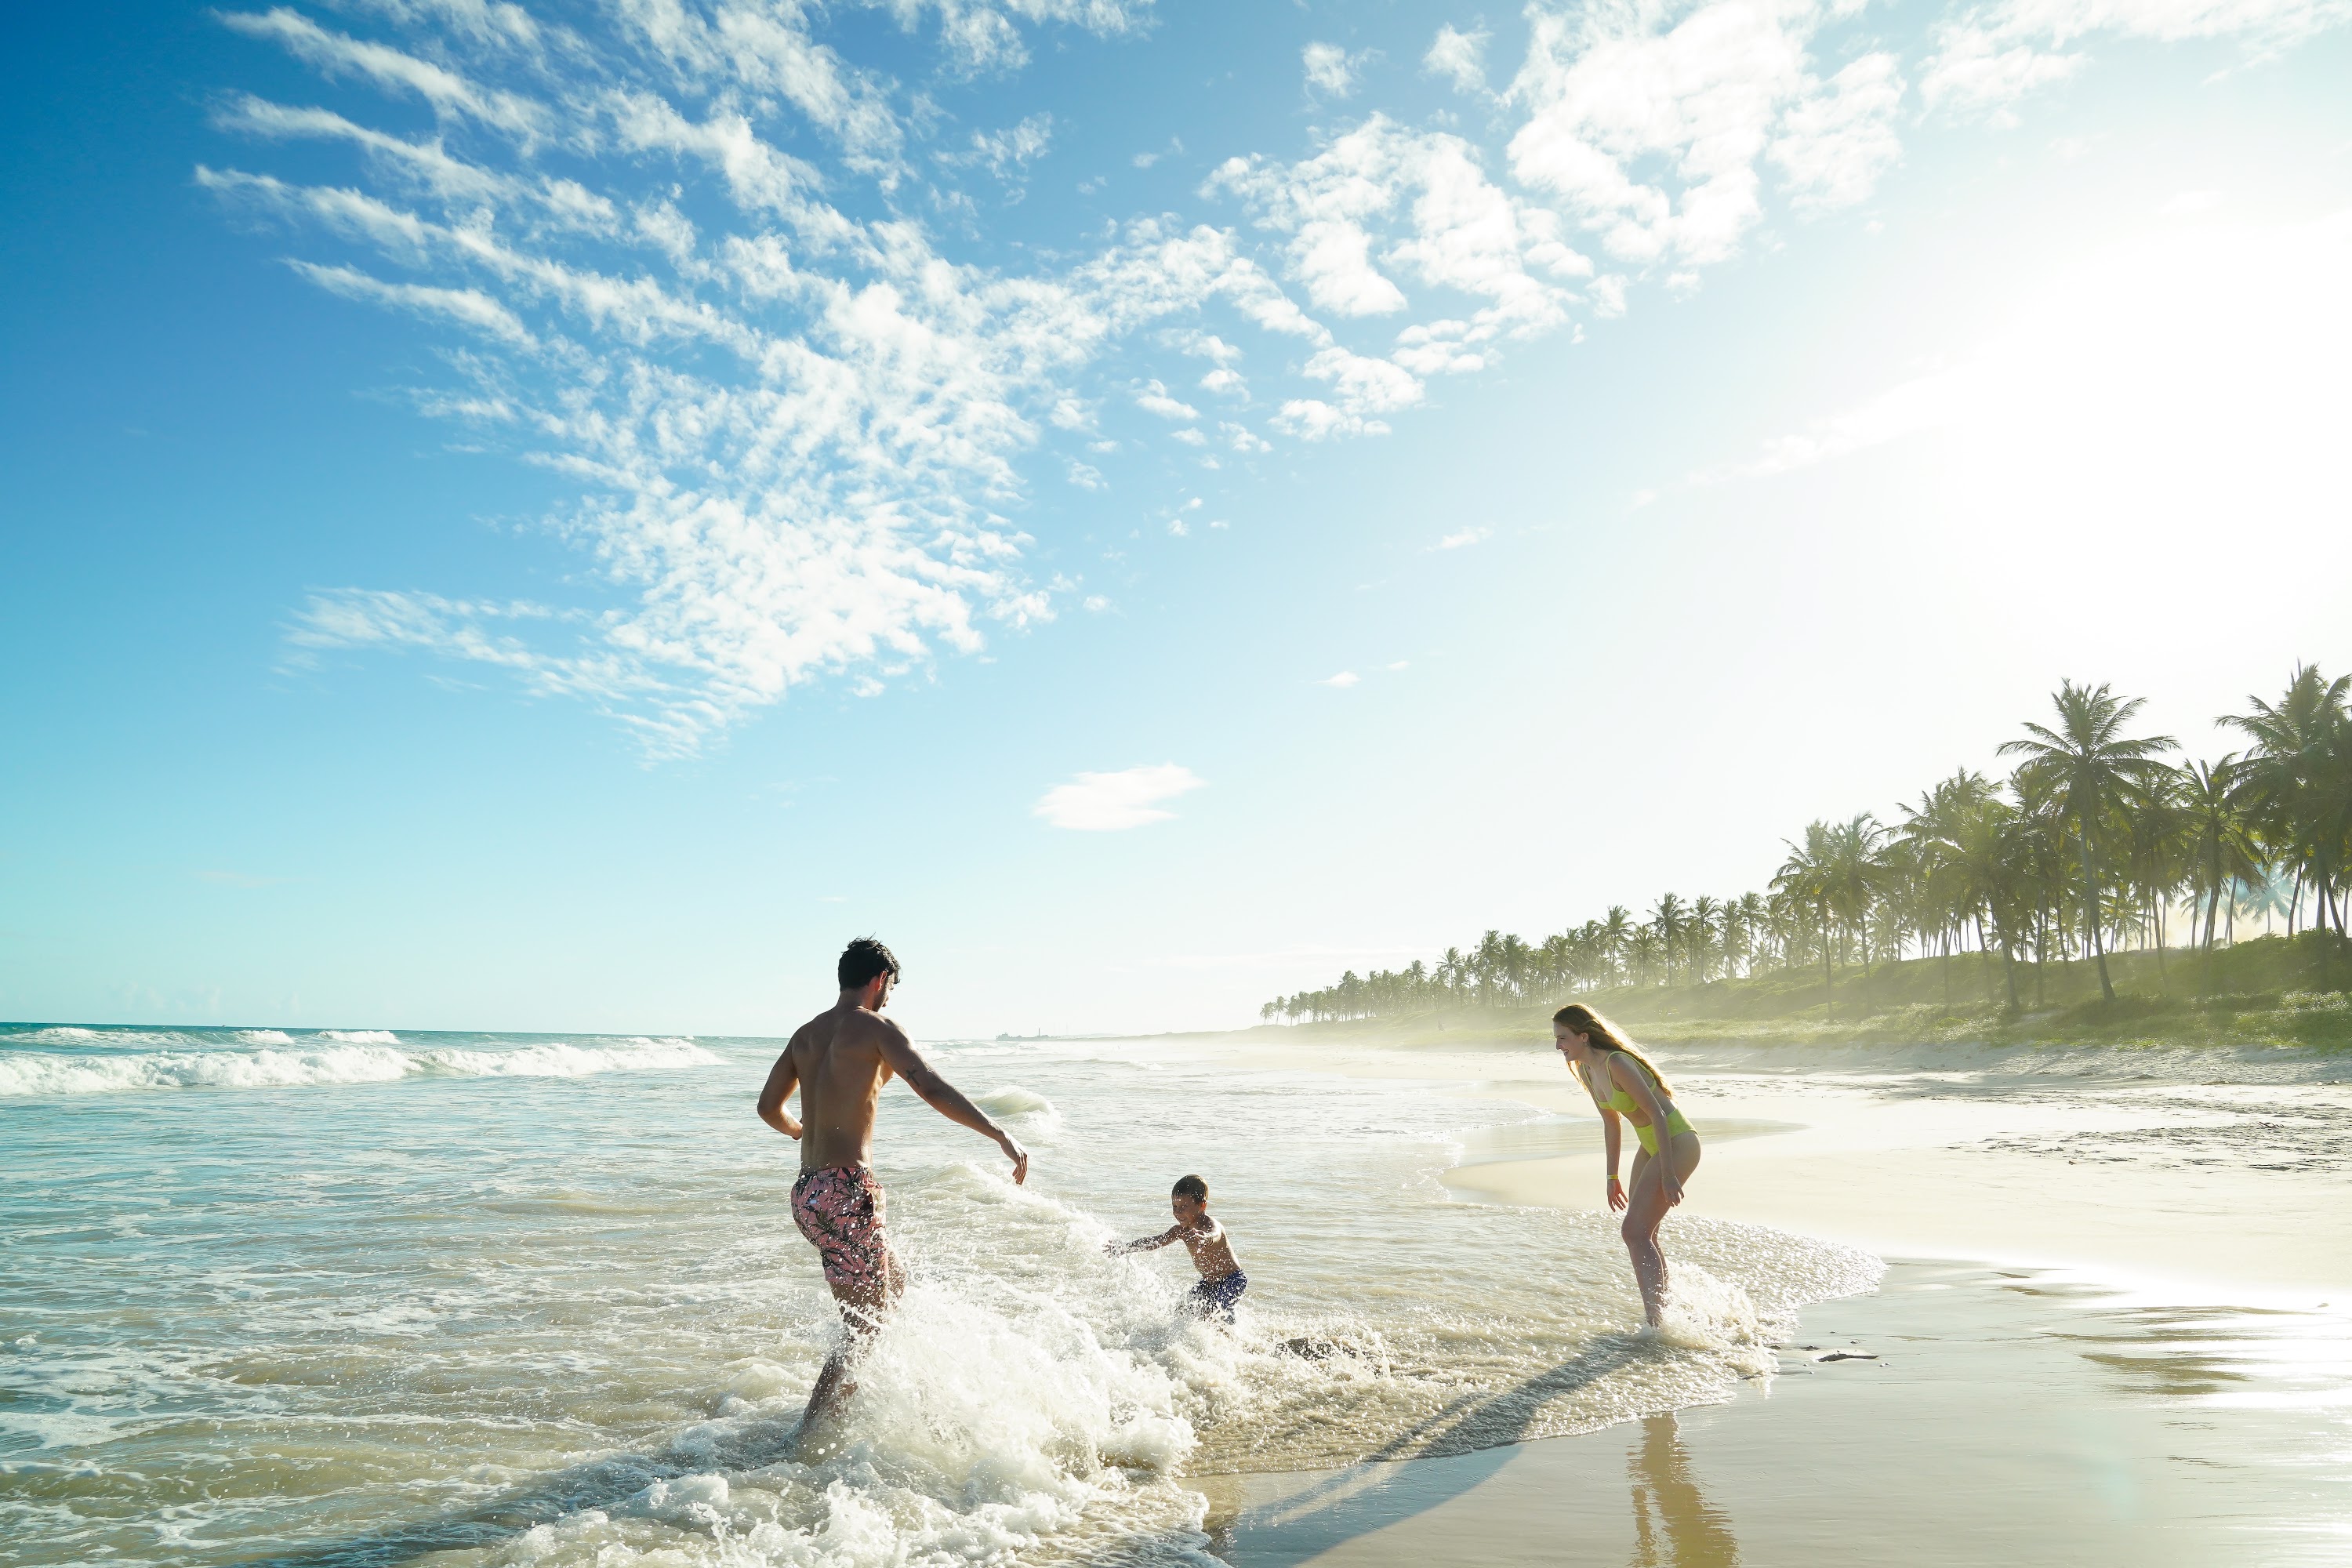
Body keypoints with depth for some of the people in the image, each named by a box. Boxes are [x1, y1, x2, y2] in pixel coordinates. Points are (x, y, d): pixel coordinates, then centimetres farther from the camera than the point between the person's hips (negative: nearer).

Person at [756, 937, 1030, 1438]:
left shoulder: (806, 1033, 15)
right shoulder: (874, 1027, -7)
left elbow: (768, 1106, 24)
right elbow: (933, 1090, -19)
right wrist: (999, 1134, -20)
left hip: (806, 1192, 9)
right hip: (847, 1190, -9)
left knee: (894, 1284, 24)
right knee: (865, 1325, 0)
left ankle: (847, 1388, 27)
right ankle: (809, 1433, -2)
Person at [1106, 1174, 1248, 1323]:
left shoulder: (1212, 1226, -29)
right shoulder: (1181, 1230, -5)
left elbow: (1214, 1236, -52)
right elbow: (1155, 1241, -3)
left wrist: (1204, 1238, -77)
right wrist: (1126, 1247, -14)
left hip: (1233, 1279, -8)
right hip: (1209, 1282, 8)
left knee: (1212, 1309, -27)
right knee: (1184, 1308, 6)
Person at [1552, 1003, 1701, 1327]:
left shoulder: (1617, 1064, -25)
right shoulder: (1586, 1070, 3)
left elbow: (1657, 1114, -25)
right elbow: (1611, 1123, 14)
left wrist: (1668, 1175, -25)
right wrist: (1612, 1177, 17)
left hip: (1677, 1144, -9)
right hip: (1651, 1146, 9)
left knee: (1634, 1231, -14)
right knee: (1642, 1234, 13)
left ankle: (1655, 1321, -10)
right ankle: (1660, 1311, 27)